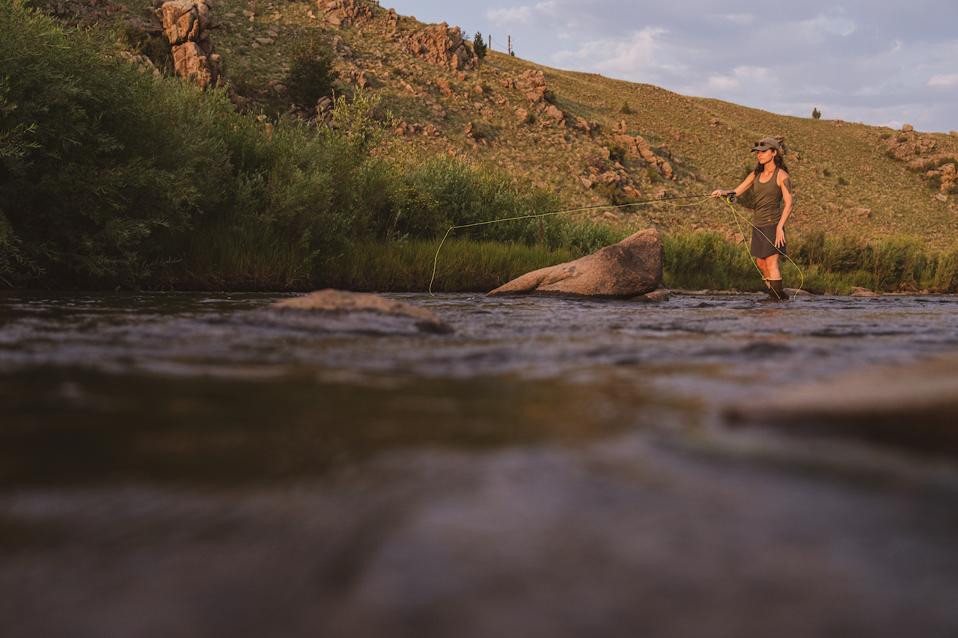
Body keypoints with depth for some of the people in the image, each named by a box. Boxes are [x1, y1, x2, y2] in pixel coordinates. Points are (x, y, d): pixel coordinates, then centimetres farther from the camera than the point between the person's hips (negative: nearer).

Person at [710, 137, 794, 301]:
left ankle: (778, 300, -10)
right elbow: (736, 192, 3)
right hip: (757, 225, 7)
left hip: (773, 224, -7)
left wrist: (780, 227, -22)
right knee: (761, 263, 11)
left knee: (771, 263, -12)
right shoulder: (756, 174, 9)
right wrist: (722, 192, -19)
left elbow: (789, 203, -13)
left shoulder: (781, 175, -8)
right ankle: (778, 294, 23)